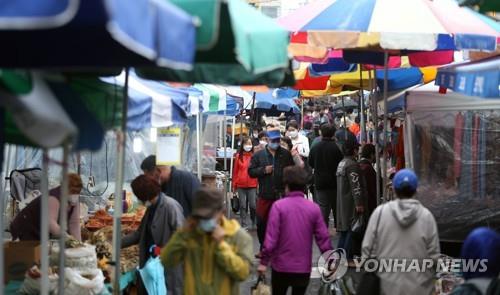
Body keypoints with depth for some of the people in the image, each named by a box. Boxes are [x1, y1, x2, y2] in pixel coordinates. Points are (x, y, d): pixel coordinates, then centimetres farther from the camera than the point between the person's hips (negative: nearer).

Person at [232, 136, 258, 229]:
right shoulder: (238, 156, 4)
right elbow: (235, 171, 7)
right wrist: (234, 185, 7)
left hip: (252, 185, -1)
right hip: (241, 185, 1)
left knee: (253, 205, 1)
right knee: (243, 206, 5)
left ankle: (254, 223, 21)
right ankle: (243, 225, 12)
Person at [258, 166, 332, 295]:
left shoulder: (279, 206, -12)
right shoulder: (314, 208, -4)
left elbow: (271, 237, -14)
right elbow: (323, 238, -3)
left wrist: (264, 262, -6)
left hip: (281, 266, -2)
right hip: (304, 268, 2)